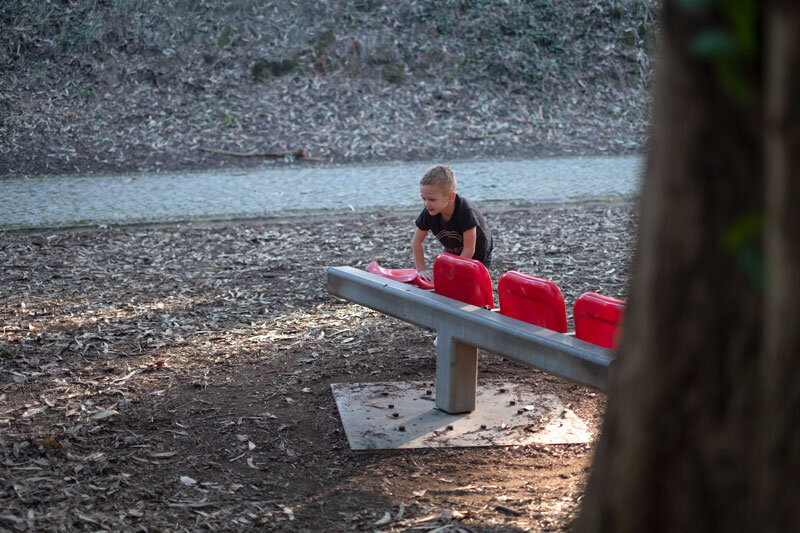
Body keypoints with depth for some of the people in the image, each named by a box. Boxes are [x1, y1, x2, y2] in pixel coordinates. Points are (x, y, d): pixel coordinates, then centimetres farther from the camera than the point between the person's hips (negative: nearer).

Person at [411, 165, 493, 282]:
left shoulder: (466, 211, -36)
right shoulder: (428, 213, -21)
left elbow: (469, 250, -31)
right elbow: (417, 241, -9)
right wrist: (421, 269, -15)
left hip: (477, 256, -5)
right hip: (453, 254, 5)